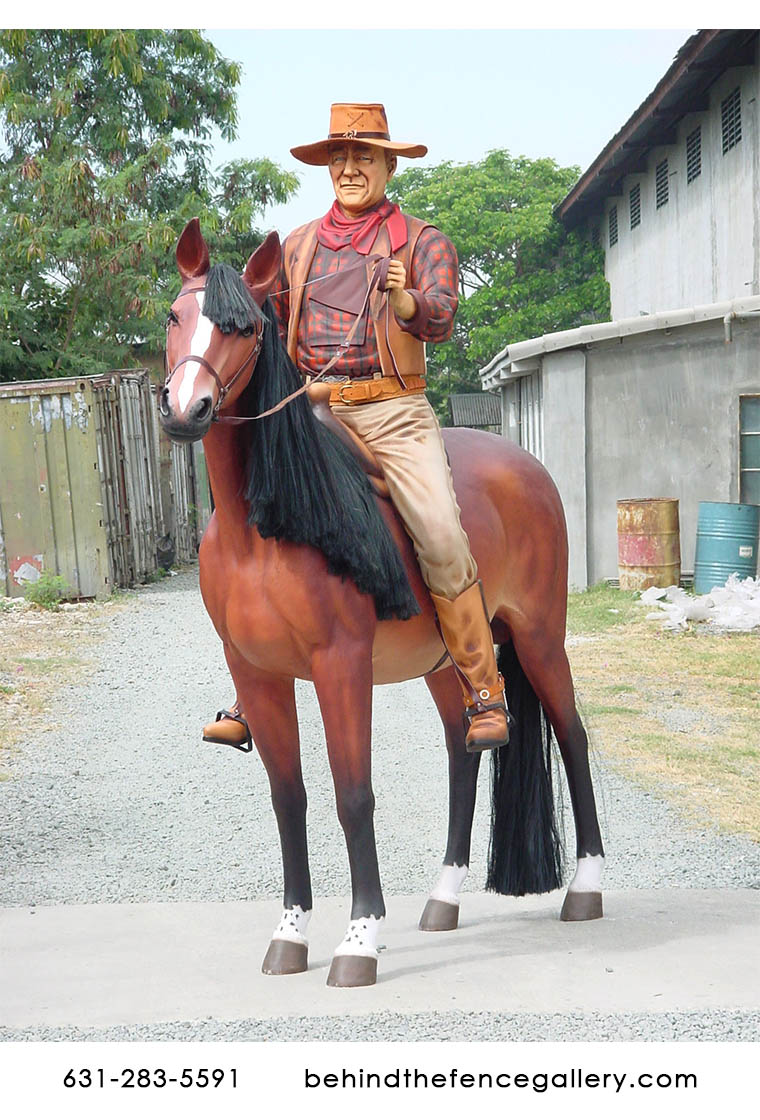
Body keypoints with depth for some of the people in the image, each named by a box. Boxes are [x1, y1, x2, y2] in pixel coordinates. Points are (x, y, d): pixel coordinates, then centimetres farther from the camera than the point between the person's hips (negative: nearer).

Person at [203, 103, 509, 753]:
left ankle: (484, 694, -11)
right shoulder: (297, 247, 19)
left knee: (442, 537, -22)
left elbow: (441, 318, -9)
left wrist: (406, 301, -31)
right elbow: (274, 329, 24)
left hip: (394, 411, -3)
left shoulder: (422, 241, 8)